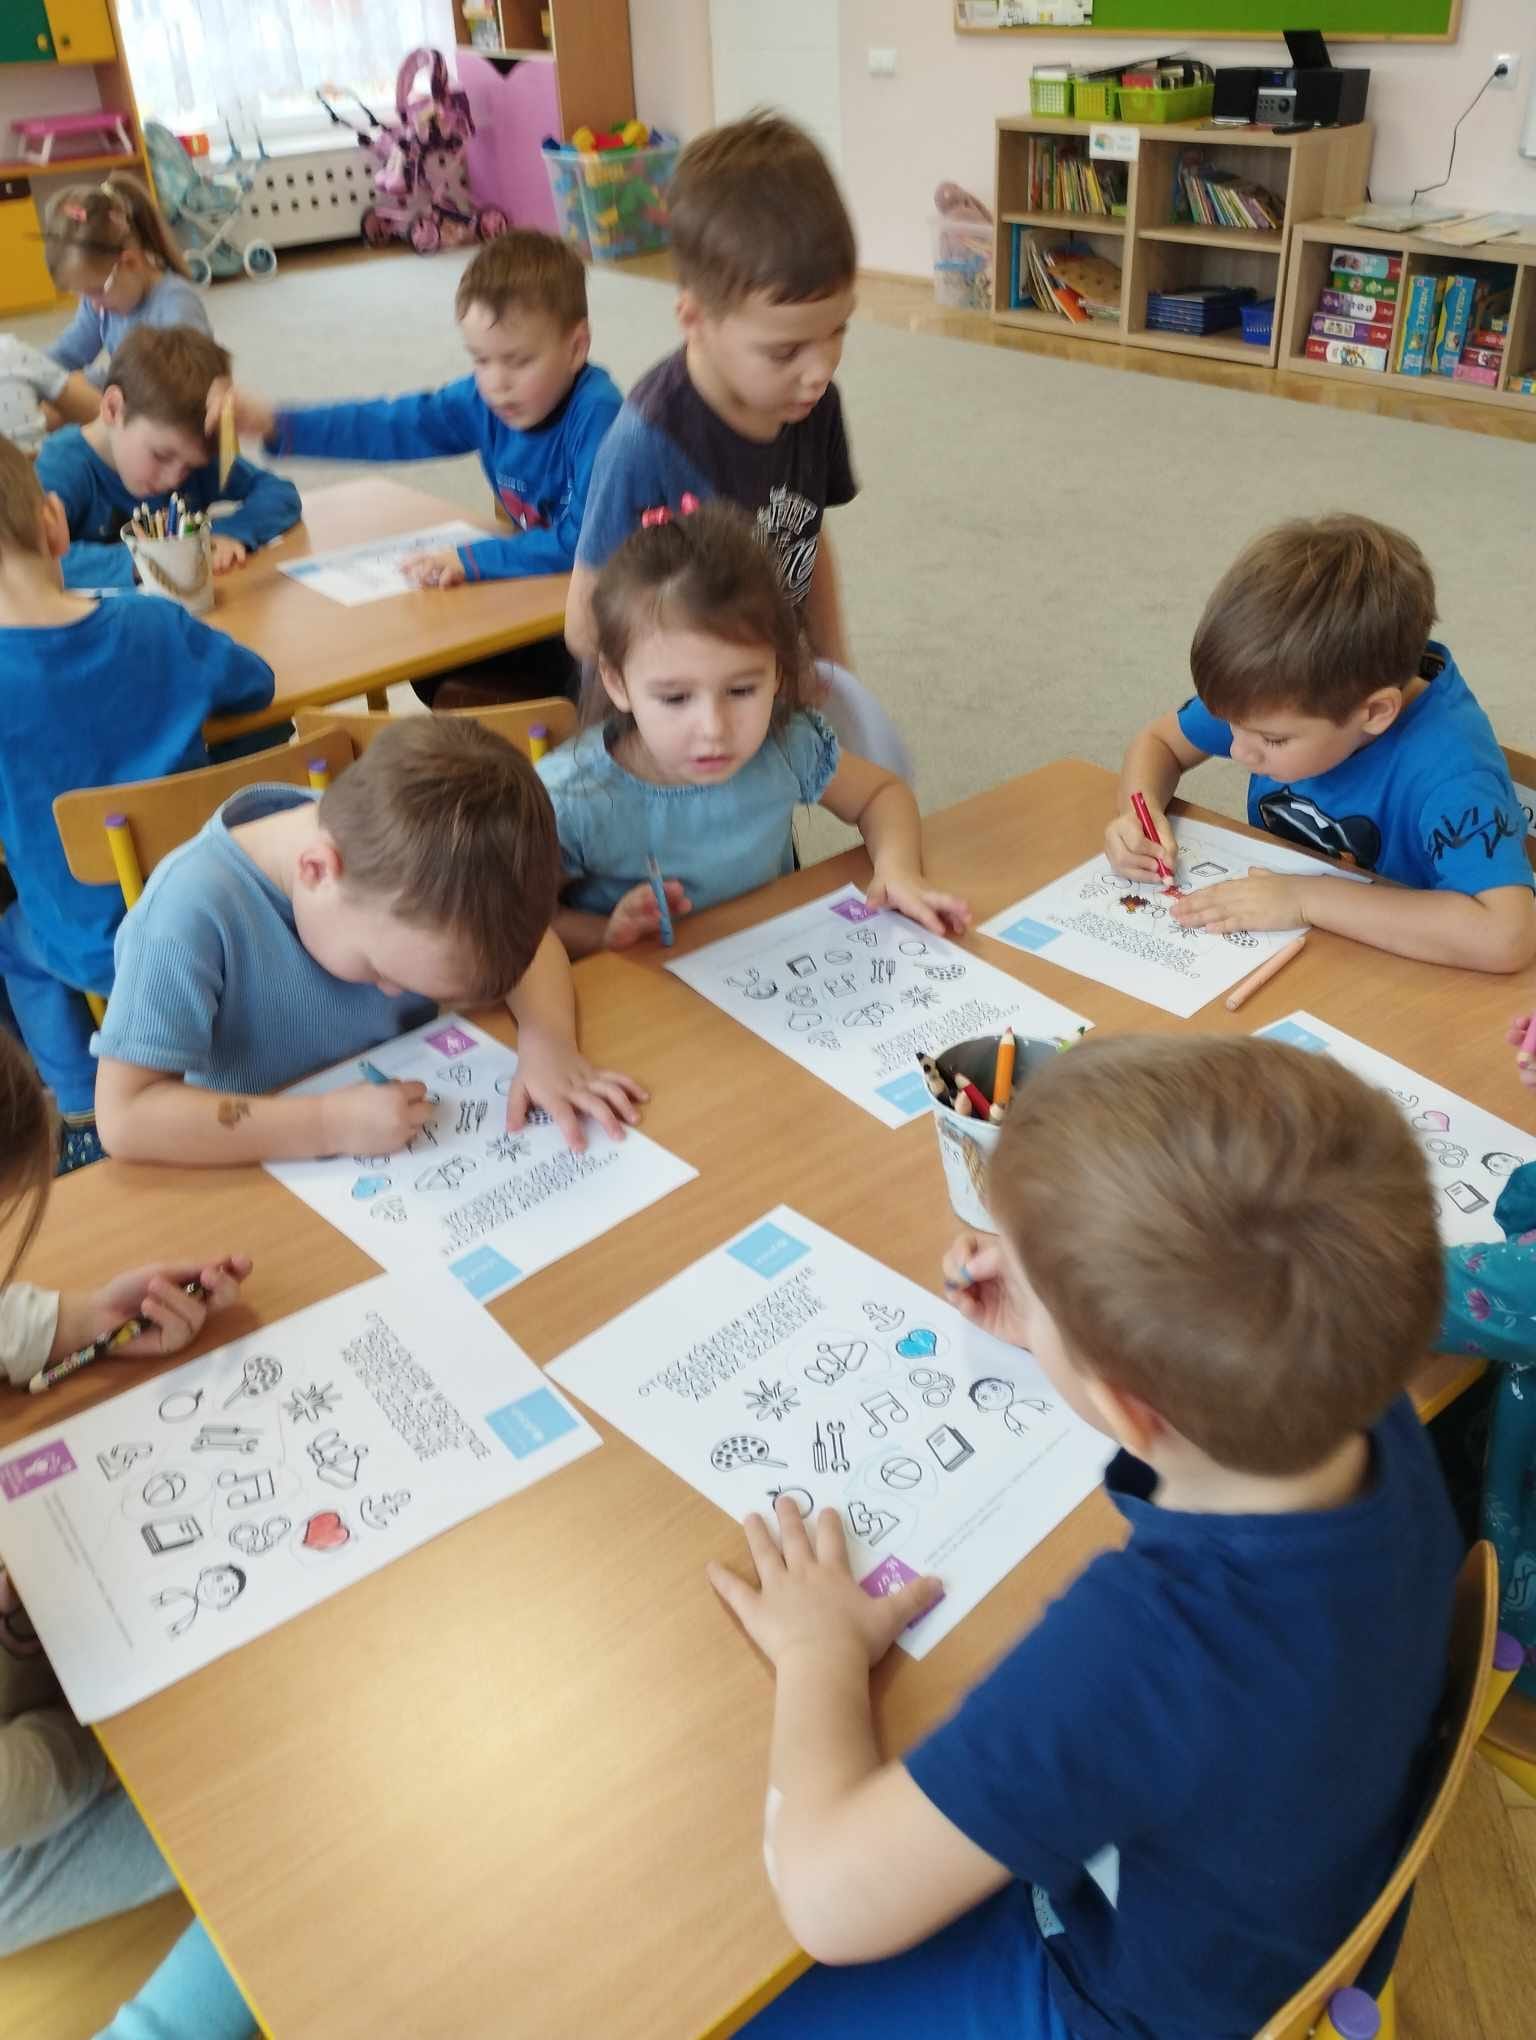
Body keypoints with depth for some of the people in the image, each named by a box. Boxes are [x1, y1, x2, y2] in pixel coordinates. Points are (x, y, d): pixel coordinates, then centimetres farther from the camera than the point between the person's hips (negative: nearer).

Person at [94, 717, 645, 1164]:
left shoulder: (410, 861, -13)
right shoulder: (194, 911, -26)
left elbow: (526, 935, 0)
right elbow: (124, 1118, -27)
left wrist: (548, 1041, -18)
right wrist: (328, 1124, -32)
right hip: (274, 1178, -4)